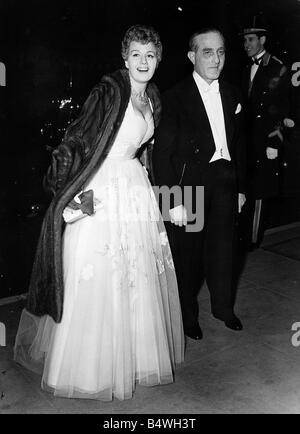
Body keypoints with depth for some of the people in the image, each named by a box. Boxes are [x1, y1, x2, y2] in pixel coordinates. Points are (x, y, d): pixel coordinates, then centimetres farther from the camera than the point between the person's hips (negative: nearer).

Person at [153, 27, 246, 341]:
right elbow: (162, 154, -13)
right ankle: (187, 315, 31)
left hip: (224, 182, 5)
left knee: (223, 249, 16)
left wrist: (240, 187, 12)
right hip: (189, 183, -5)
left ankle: (223, 307, 40)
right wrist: (174, 201, -18)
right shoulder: (175, 97, -10)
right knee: (187, 252, 9)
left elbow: (238, 144, 14)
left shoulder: (231, 95, 8)